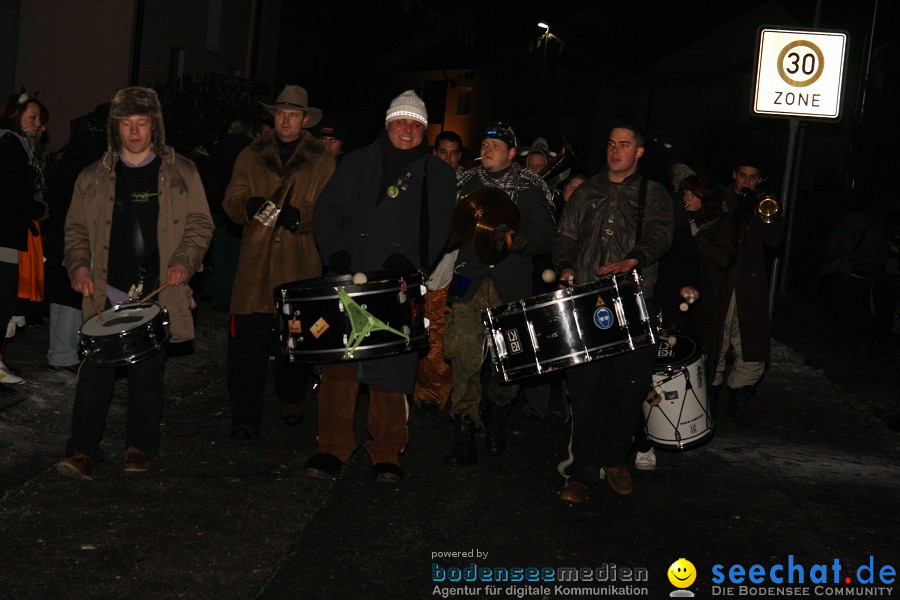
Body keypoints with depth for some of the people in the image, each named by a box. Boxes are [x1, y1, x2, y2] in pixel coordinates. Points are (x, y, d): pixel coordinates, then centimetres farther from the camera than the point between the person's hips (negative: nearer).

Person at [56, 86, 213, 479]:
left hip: (159, 292, -1)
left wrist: (185, 261, -9)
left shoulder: (180, 173, 7)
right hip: (107, 291, 1)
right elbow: (76, 228, 15)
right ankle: (83, 450, -2)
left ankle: (140, 447, 19)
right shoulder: (94, 178, 11)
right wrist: (79, 265, -2)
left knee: (147, 372, 5)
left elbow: (200, 225, 7)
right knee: (96, 369, -7)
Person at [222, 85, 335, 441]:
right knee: (248, 341, -6)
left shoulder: (322, 161, 8)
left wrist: (300, 217, -21)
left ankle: (292, 401, 30)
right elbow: (231, 201, 6)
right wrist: (249, 206, -17)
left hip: (301, 266, 0)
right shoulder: (251, 156, 14)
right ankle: (246, 415, 0)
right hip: (256, 264, 1)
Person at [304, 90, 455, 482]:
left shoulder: (438, 175, 10)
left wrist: (406, 264, -13)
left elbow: (437, 232, 2)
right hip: (348, 280, 1)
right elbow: (326, 214, 9)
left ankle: (386, 454, 9)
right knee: (338, 363, -2)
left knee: (391, 371, -2)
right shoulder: (357, 163, 13)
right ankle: (333, 448, 7)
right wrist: (337, 256, -6)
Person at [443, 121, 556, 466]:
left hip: (512, 287, -1)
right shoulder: (466, 184, 13)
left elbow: (545, 239, 2)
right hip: (469, 283, 1)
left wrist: (516, 242, -14)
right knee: (465, 360, -8)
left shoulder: (531, 190, 6)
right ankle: (464, 440, -1)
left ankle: (496, 423, 28)